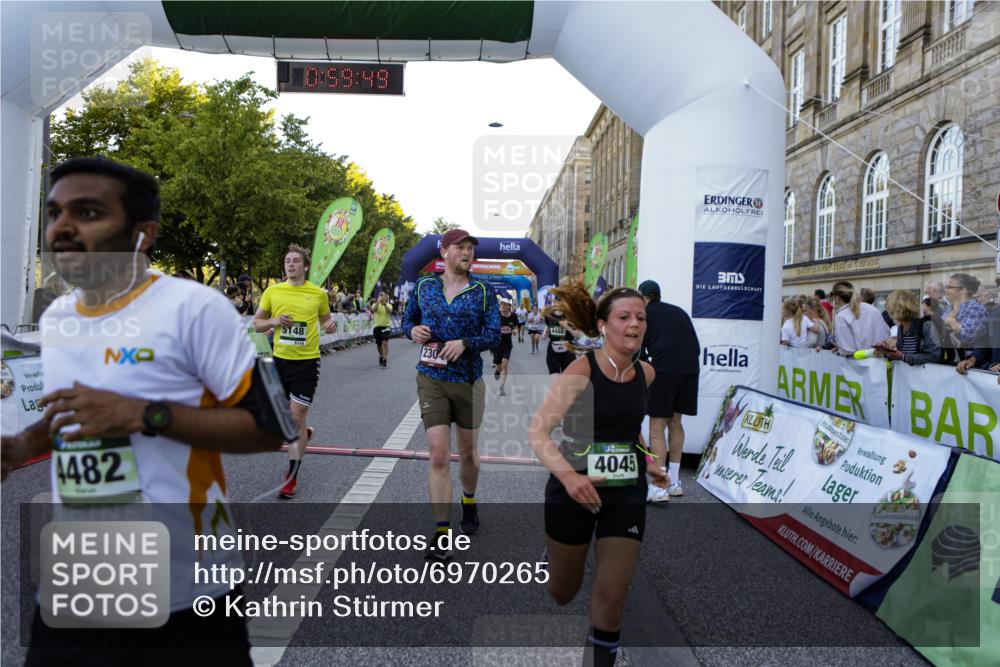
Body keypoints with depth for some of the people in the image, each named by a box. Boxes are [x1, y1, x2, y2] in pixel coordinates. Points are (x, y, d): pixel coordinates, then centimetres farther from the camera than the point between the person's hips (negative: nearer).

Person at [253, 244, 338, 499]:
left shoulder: (318, 293, 1)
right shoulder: (272, 291, 3)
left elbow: (325, 319, 16)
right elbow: (256, 324, 9)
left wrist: (331, 325, -7)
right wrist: (273, 321, -12)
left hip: (307, 362, -3)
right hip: (280, 360, 3)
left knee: (296, 417, -6)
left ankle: (291, 478, 5)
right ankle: (301, 434, 48)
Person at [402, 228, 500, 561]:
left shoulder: (483, 291, 0)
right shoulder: (424, 287, 5)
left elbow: (494, 334, -4)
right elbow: (407, 320, 15)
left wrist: (465, 343, -22)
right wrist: (413, 331, -9)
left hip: (469, 381, 1)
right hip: (432, 380, 0)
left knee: (468, 453, 15)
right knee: (438, 456, -8)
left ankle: (469, 503, 44)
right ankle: (441, 532, 0)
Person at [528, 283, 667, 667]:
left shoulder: (646, 373, -2)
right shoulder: (581, 370, -18)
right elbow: (537, 431, -25)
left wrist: (647, 462, 15)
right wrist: (567, 475, -39)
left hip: (627, 493, 3)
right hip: (573, 490, -3)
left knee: (612, 598, -1)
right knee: (562, 595, 16)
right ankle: (552, 556, 51)